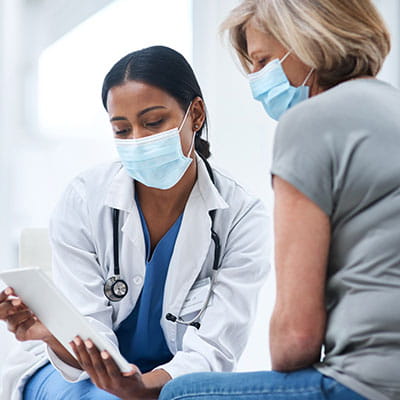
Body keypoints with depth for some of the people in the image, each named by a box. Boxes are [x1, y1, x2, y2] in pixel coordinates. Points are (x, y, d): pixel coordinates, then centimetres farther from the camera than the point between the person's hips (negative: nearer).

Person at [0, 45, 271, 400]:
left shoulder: (242, 218, -14)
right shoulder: (84, 200, -12)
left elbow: (211, 351, -17)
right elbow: (90, 340, -14)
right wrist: (53, 333, -38)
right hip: (85, 371, -1)